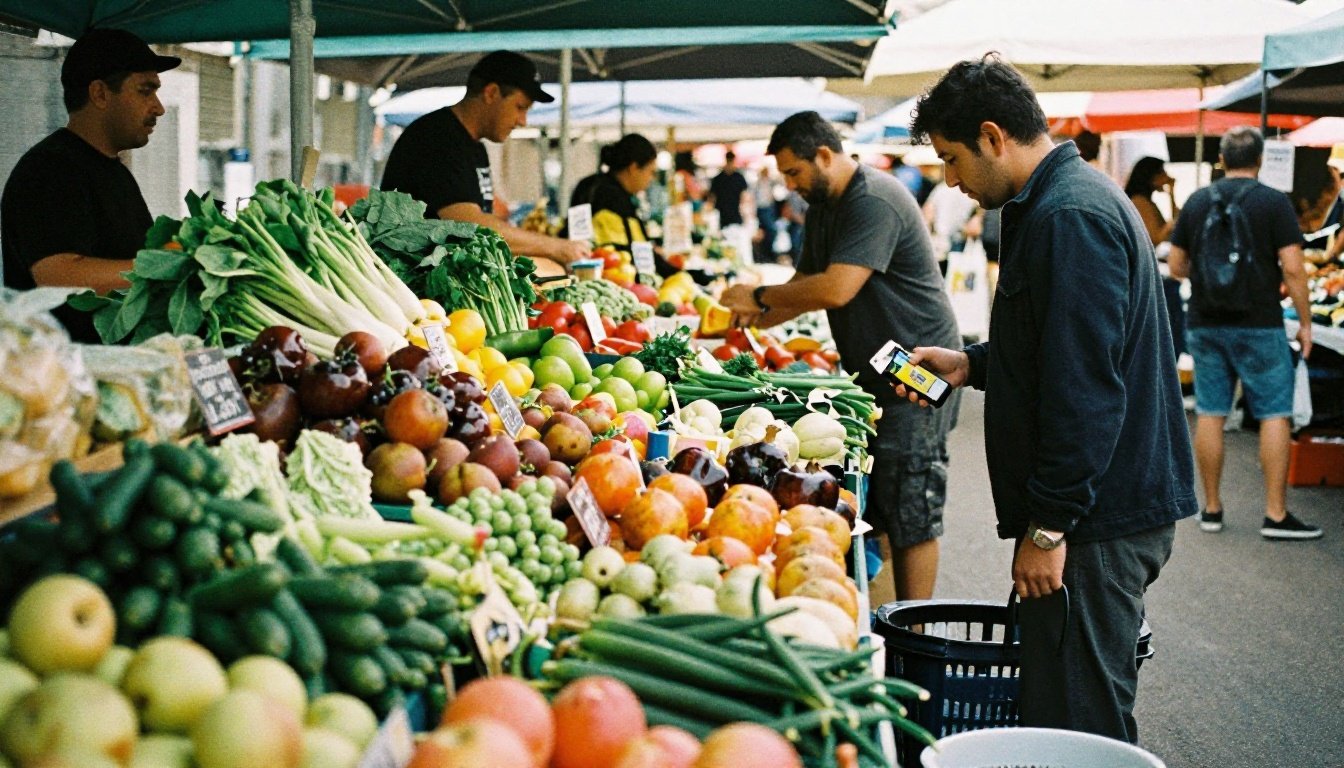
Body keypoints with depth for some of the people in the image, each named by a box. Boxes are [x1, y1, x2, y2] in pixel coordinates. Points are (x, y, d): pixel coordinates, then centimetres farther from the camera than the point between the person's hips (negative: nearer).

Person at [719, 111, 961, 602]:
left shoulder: (874, 202, -19)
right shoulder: (822, 206, 14)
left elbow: (836, 288, -28)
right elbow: (807, 281, 19)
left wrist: (760, 296, -17)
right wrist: (757, 319, 3)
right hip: (870, 373, 10)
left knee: (909, 511, -7)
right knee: (870, 506, 9)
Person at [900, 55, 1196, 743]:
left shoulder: (1070, 219, -18)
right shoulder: (1057, 202, 16)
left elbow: (1084, 389, -23)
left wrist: (1048, 527, -20)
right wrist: (971, 364, 16)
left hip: (1098, 519, -11)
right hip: (1109, 504, 11)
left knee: (1075, 723, -5)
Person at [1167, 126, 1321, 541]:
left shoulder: (1196, 201, 5)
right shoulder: (1274, 202, -7)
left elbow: (1175, 265, 9)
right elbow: (1292, 269, -12)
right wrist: (1305, 323, -4)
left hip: (1205, 325, 4)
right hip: (1259, 326, -4)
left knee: (1210, 415, 8)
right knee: (1275, 415, 2)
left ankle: (1212, 508, 15)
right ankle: (1276, 515, 1)